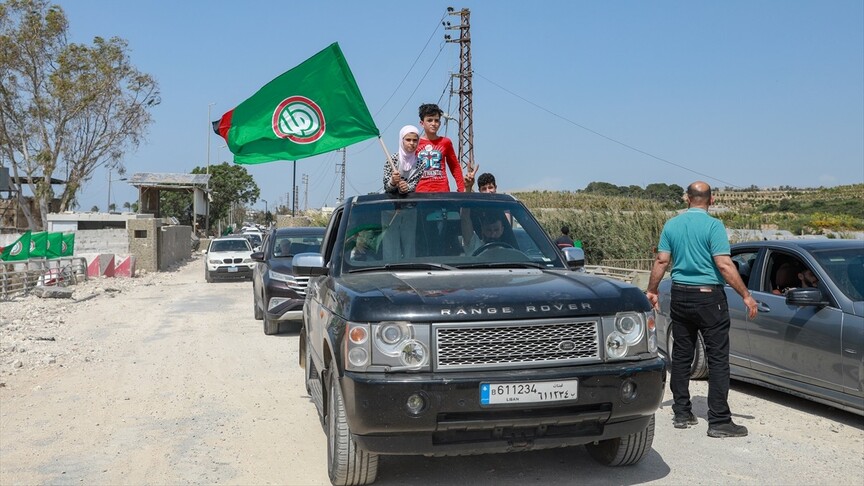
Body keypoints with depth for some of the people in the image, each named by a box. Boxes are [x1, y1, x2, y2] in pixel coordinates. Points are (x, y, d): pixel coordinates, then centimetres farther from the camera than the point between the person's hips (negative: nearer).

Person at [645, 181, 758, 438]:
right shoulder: (713, 225, -10)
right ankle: (719, 421, -1)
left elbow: (661, 261, 5)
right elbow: (724, 265, -15)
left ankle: (682, 413, 17)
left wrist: (651, 291, 15)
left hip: (680, 296, 5)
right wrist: (746, 296, -10)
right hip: (708, 297, -5)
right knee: (718, 358, -1)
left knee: (681, 356, 12)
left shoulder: (671, 225, 5)